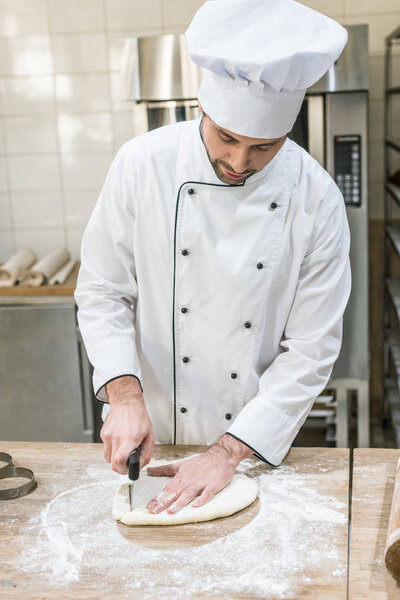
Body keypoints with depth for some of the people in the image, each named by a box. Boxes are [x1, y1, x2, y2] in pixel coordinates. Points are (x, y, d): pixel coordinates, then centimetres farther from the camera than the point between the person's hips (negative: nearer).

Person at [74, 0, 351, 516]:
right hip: (150, 434, 1)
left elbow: (310, 350, -14)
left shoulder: (316, 201, -17)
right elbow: (102, 291, -8)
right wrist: (125, 392, -22)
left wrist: (228, 453, -18)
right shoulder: (143, 164, -16)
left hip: (256, 444, 0)